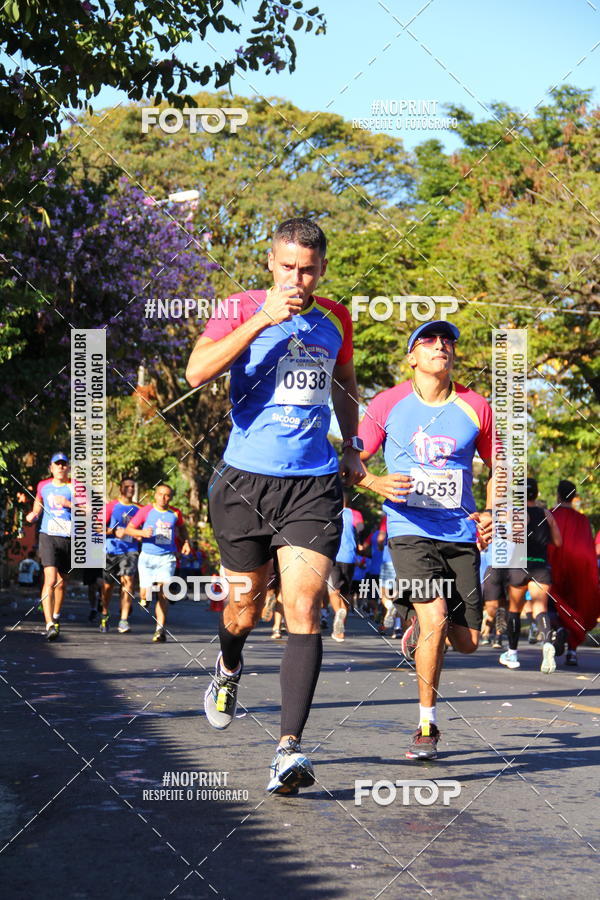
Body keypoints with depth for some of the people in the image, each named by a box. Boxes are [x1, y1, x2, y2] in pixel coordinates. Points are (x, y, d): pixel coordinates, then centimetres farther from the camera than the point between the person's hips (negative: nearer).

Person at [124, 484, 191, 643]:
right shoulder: (145, 511, 0)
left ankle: (160, 629, -11)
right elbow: (128, 529, 0)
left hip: (167, 558, 0)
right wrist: (142, 533, -19)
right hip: (147, 557, 0)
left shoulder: (175, 513, 7)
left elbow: (181, 528, 29)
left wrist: (186, 542, 11)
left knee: (162, 593, -12)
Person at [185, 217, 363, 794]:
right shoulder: (243, 310, -2)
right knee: (244, 610, 11)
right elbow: (198, 371, -19)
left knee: (303, 611, -13)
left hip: (314, 485, 1)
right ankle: (228, 668, 47)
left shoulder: (335, 320, 10)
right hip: (245, 480, -1)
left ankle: (289, 748, -15)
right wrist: (263, 320, -23)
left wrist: (351, 447, 19)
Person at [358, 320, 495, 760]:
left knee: (467, 640, 2)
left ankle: (419, 627, 38)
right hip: (410, 530, -3)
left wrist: (491, 514, -1)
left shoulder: (475, 407, 4)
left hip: (461, 534, 3)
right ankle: (427, 725, -5)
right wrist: (375, 482, -16)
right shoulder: (388, 404, -1)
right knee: (436, 620, -21)